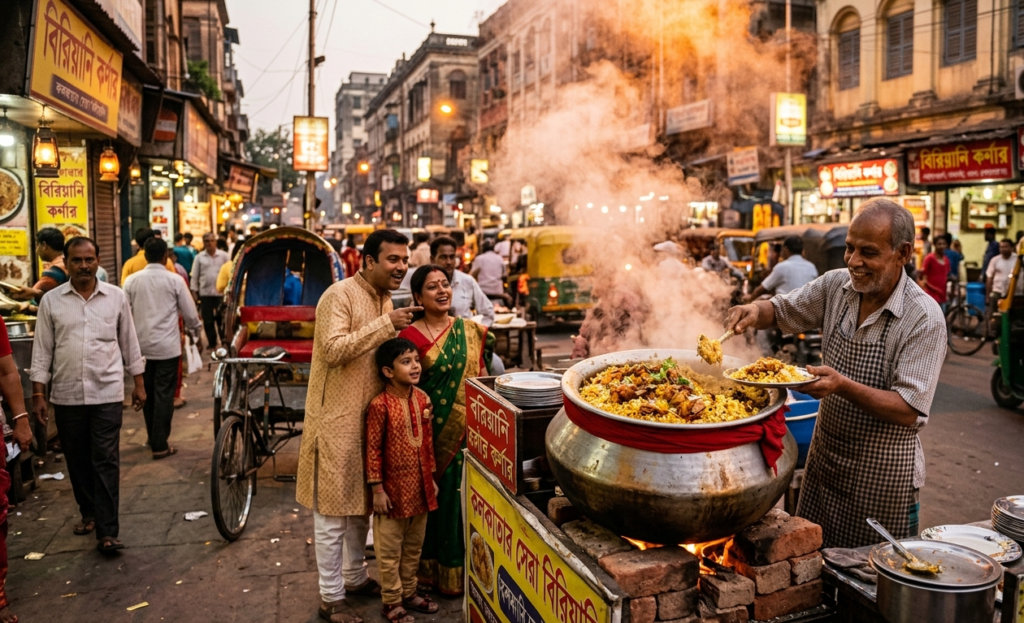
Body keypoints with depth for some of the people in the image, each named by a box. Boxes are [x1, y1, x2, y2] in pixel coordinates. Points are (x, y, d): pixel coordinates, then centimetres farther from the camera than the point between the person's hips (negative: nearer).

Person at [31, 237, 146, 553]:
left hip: (107, 393, -2)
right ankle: (89, 512, 33)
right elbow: (42, 349, 4)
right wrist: (38, 393, 0)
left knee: (106, 462, -3)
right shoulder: (51, 300, 1)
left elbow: (129, 342, 7)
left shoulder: (117, 297, 1)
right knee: (77, 460, 13)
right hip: (66, 394, 2)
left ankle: (107, 531, -2)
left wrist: (139, 383, 6)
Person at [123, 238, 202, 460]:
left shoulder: (132, 281, 1)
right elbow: (189, 312, -3)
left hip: (141, 345, 3)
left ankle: (153, 437, 27)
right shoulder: (175, 280, -7)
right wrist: (195, 331, 16)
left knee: (147, 393, 16)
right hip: (167, 346, -3)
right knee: (164, 395, 0)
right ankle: (160, 445, 1)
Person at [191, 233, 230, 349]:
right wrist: (194, 290, 2)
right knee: (207, 320, 6)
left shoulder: (224, 256, 1)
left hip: (221, 292, -2)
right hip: (205, 293, 2)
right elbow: (195, 275, 7)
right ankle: (211, 343, 16)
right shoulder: (199, 257, 5)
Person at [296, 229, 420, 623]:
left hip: (371, 417, 8)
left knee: (362, 502, 20)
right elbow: (333, 349, -28)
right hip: (338, 419, -8)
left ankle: (355, 577, 37)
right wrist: (385, 324, -26)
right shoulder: (339, 295, -16)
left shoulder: (385, 299, 10)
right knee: (332, 511, 2)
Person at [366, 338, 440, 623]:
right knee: (390, 549, 9)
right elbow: (373, 449, -14)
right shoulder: (380, 405, -18)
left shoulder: (422, 398, 1)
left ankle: (408, 592, 35)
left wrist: (431, 477, 12)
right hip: (394, 488, -6)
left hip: (420, 486, 6)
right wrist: (377, 490, -13)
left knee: (414, 546, 19)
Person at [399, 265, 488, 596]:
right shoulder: (410, 336, -8)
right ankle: (433, 568, 26)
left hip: (467, 430, 4)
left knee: (464, 497, 10)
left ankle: (464, 568, 28)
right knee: (435, 497, 7)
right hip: (434, 432, -3)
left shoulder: (470, 331, 5)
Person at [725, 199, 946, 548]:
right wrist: (756, 311, -13)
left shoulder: (925, 318, -19)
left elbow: (909, 411, -22)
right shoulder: (835, 286, -4)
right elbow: (781, 310, 10)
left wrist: (843, 386, -35)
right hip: (825, 457, 5)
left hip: (883, 477, -5)